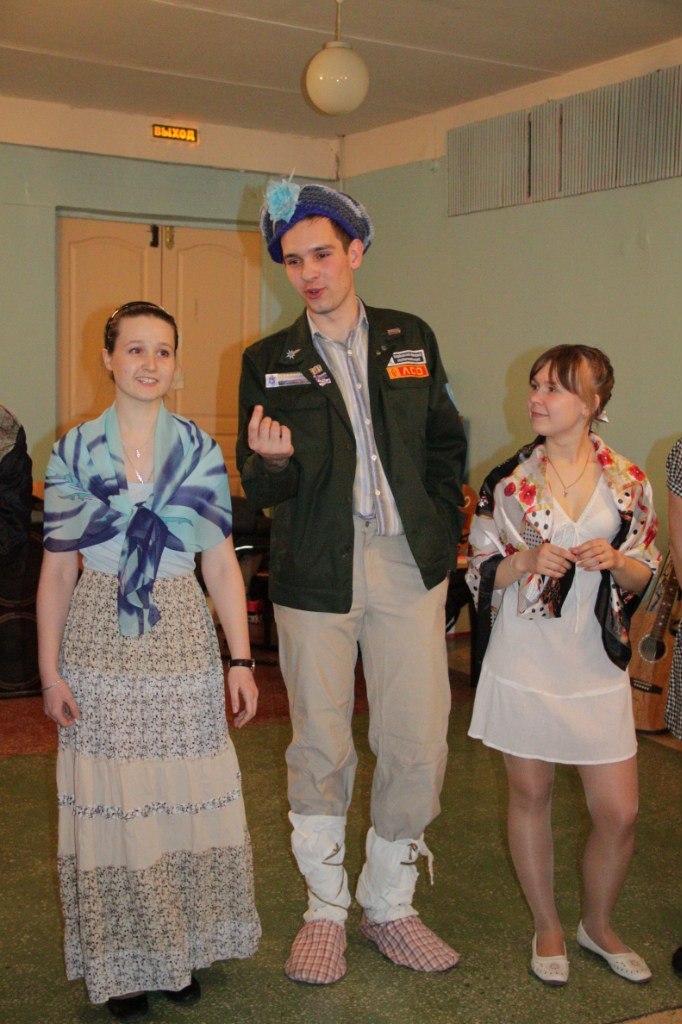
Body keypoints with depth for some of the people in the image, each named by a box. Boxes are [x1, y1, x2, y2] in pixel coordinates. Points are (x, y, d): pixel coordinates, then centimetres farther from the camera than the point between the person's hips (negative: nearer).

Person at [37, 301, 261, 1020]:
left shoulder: (200, 450, 4)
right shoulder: (73, 452, 2)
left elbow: (221, 564, 5)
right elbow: (57, 569, 3)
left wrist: (240, 660, 1)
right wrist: (50, 671, 0)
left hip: (181, 637, 1)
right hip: (99, 644, 0)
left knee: (183, 797, 5)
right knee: (108, 801, 4)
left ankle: (183, 949, 24)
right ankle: (121, 961, 21)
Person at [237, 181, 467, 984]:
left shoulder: (411, 339, 8)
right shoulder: (267, 362, 3)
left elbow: (446, 444, 15)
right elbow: (261, 490, 1)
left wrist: (441, 534, 5)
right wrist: (272, 461, -21)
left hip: (409, 565, 1)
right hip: (316, 575, -1)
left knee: (418, 744, 4)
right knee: (320, 749, 7)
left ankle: (389, 904, 24)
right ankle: (325, 910, 26)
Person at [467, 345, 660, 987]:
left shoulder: (627, 481, 1)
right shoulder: (508, 480, -2)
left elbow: (644, 574, 8)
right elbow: (481, 573, 2)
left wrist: (615, 561, -14)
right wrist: (528, 561, -18)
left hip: (597, 668, 1)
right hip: (524, 664, -1)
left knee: (619, 813, 3)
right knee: (530, 796, 10)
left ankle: (597, 925, 30)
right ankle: (547, 927, 32)